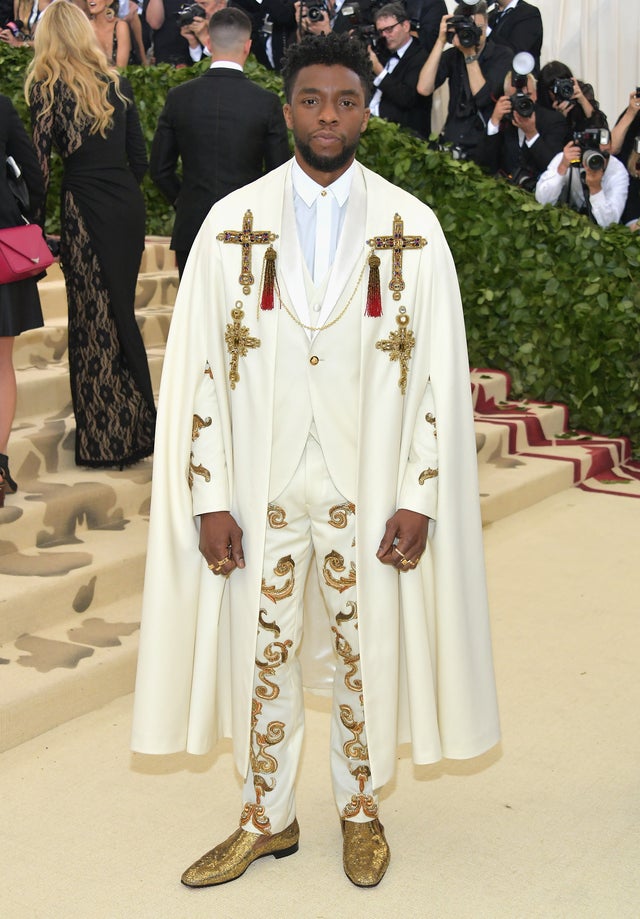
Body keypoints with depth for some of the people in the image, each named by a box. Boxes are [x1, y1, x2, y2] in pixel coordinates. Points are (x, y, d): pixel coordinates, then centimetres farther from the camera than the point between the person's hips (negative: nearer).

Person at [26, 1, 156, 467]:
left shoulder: (46, 86, -4)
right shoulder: (118, 84, 9)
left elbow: (40, 160, -9)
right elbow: (139, 157, 9)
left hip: (85, 210, -4)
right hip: (129, 206, 5)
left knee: (94, 321, 3)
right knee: (121, 313, 13)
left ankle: (105, 439, 9)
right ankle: (134, 428, 19)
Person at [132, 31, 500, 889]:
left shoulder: (412, 228, 0)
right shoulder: (233, 222, 1)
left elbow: (441, 371, -1)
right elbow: (198, 365, -1)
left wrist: (419, 496, -7)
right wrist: (209, 497, -6)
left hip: (369, 487, 0)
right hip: (262, 487, 1)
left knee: (363, 654, 10)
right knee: (260, 656, 10)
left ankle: (361, 810, 32)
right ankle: (267, 819, 29)